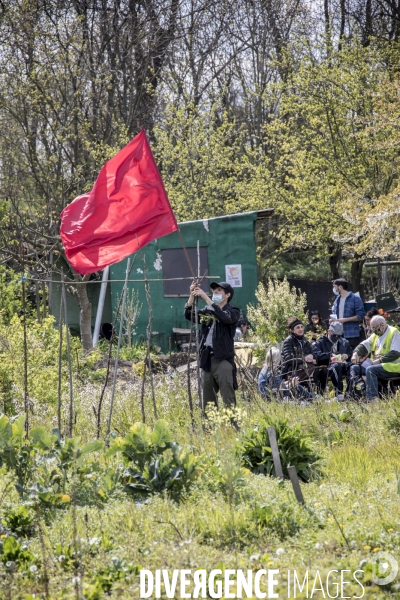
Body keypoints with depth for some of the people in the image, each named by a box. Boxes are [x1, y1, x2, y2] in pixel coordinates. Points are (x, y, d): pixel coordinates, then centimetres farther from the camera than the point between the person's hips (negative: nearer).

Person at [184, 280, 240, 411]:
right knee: (207, 399, 9)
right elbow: (189, 315, 7)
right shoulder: (208, 311, 16)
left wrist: (206, 298, -22)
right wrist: (192, 295, -7)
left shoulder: (233, 311, 0)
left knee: (228, 399, -9)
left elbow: (224, 317, -21)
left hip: (223, 359, -6)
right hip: (207, 359, 6)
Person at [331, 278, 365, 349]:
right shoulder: (337, 300, 17)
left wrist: (345, 319, -16)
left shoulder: (355, 299, -4)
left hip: (352, 335, -6)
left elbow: (360, 316, -9)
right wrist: (333, 319, 4)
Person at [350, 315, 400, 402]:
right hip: (376, 364, 9)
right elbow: (364, 345, 9)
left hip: (392, 367, -9)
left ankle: (373, 398, -35)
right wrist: (356, 353, -12)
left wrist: (379, 360, -21)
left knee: (370, 369, -32)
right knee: (354, 368, 1)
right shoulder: (375, 335, 17)